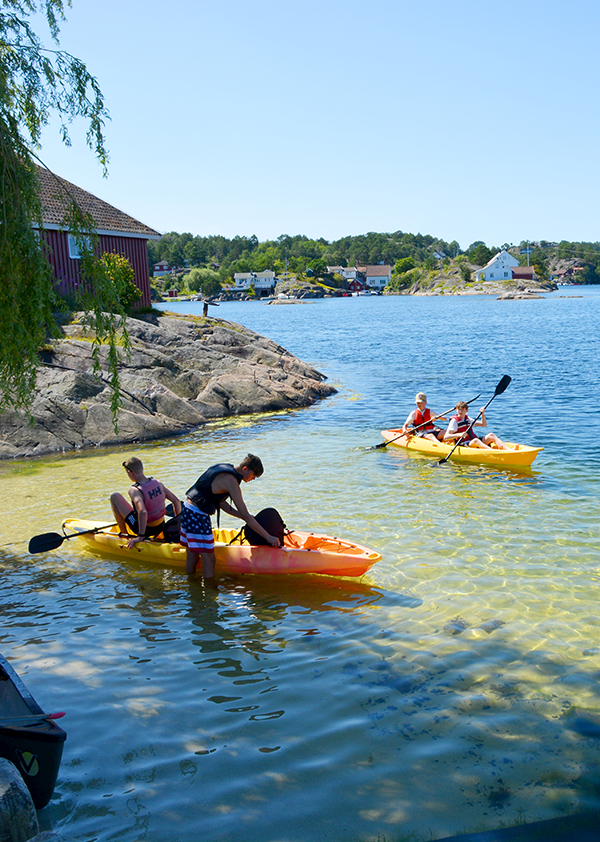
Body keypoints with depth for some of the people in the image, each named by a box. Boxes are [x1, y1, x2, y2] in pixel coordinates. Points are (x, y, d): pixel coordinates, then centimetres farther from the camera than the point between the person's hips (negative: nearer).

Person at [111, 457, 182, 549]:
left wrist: (140, 536, -30)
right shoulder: (157, 483, -6)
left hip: (144, 529, -6)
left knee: (115, 497, 2)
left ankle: (124, 534, 13)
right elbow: (176, 501, -2)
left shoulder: (134, 490, -25)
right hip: (160, 528, 6)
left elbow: (143, 512, -39)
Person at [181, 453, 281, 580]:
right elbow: (246, 516, -18)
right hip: (197, 515, -10)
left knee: (192, 555, 17)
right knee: (208, 559, -4)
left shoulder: (225, 468, 9)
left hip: (188, 509, 10)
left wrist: (242, 516, 14)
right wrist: (268, 537, -15)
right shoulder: (231, 481, -17)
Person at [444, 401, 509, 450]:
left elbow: (484, 424, 24)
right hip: (463, 444, -7)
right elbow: (445, 437, -15)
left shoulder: (468, 419, 18)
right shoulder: (454, 421, -2)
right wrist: (459, 434, -30)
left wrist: (483, 414, 6)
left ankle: (509, 450, -31)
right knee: (475, 440, -37)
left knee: (491, 435, -13)